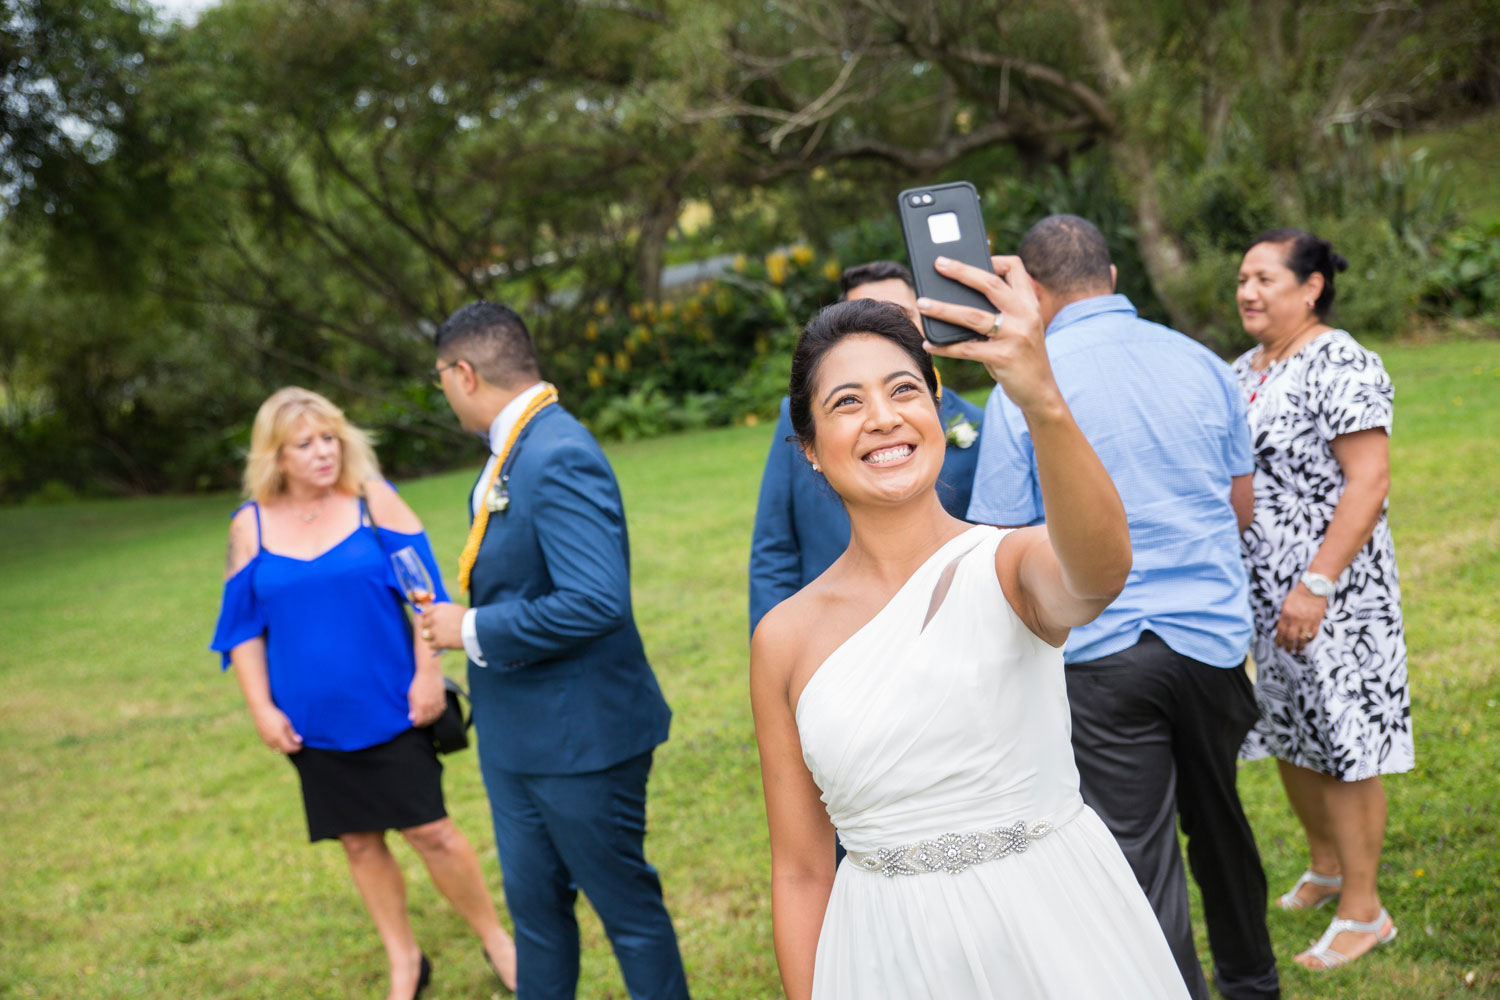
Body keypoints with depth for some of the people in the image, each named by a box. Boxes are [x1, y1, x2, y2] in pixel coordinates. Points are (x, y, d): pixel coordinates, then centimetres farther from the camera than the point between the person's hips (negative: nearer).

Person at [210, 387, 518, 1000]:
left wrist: (428, 673, -9)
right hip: (314, 721, 2)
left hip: (389, 707, -2)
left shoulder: (373, 500, -5)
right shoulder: (251, 525, 0)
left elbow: (423, 589, -3)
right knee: (359, 842, 11)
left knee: (429, 830, -2)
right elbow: (244, 627, 5)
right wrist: (262, 708, -1)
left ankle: (496, 942, 18)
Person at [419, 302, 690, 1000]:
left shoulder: (559, 458, -24)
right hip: (517, 735, 10)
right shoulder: (513, 451, 8)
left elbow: (597, 601, -32)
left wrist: (475, 631, -23)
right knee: (533, 907, 20)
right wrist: (463, 615, 8)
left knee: (626, 907, 7)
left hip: (579, 737, -10)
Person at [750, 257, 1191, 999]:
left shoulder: (1010, 567, -10)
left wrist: (1042, 402, -51)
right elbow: (801, 872, 3)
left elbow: (1097, 573, -36)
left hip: (1060, 934, -1)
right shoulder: (785, 639, -3)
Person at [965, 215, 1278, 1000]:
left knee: (1140, 856, 1)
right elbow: (1242, 508, 13)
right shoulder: (1200, 363, 4)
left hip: (1102, 654, -5)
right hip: (1214, 636, 5)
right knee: (1218, 821, 23)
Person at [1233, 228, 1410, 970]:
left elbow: (1369, 481, -20)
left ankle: (1363, 910, 10)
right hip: (1261, 593, 8)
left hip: (1329, 594, -8)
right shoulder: (1243, 371, 11)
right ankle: (1326, 868, 37)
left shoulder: (1340, 367, -15)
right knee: (1287, 734, 17)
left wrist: (1318, 585, -24)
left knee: (1341, 743, -1)